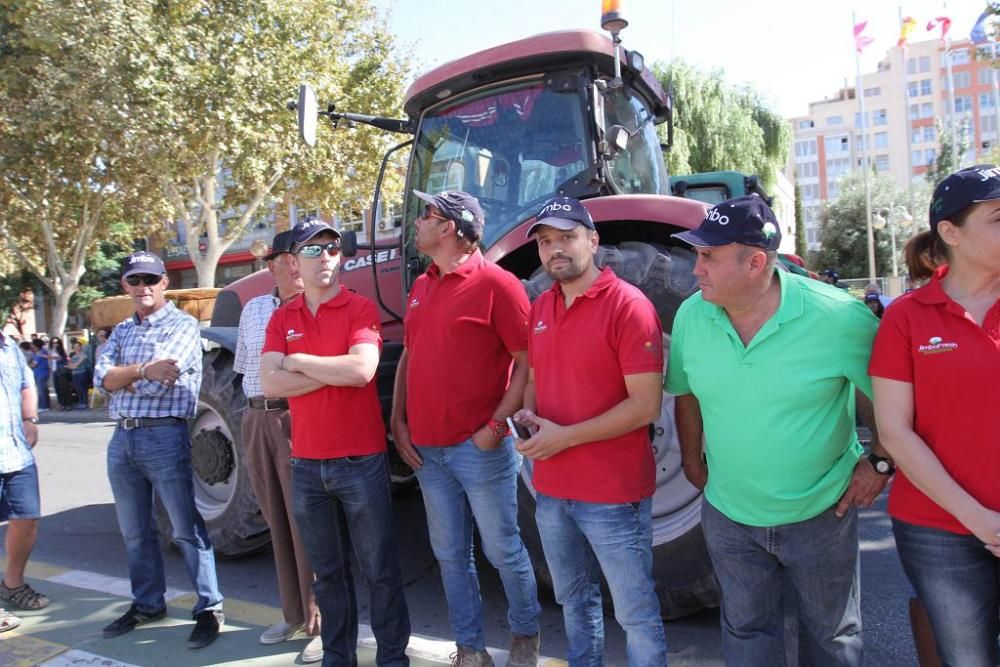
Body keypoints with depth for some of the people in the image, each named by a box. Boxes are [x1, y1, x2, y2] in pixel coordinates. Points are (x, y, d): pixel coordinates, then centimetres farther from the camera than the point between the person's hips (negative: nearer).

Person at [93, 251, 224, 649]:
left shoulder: (182, 326, -5)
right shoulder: (121, 331, 15)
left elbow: (158, 384, -18)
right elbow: (101, 379, -1)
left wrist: (119, 377, -5)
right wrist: (142, 369, -16)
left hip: (164, 436, -7)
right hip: (122, 438, 7)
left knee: (186, 529, -2)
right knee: (134, 531, 16)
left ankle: (209, 609, 8)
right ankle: (147, 604, 30)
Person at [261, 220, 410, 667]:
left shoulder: (361, 309, -5)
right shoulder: (282, 318, 7)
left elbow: (362, 370, -21)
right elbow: (270, 383, -6)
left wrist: (299, 362, -9)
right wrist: (335, 372, -13)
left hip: (362, 460, -4)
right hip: (306, 464, 4)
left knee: (379, 569, 7)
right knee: (328, 571, 16)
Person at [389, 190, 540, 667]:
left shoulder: (496, 284, -11)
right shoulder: (422, 286, 11)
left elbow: (528, 361, -13)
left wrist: (496, 425, -18)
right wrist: (398, 421, 8)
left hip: (480, 447, -6)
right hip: (427, 449, 7)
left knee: (503, 551, 8)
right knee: (450, 554, 14)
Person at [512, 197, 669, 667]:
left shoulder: (628, 306, -15)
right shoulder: (539, 308, 7)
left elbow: (646, 405, -19)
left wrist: (565, 435, -20)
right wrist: (528, 413, -3)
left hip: (613, 495, -7)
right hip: (552, 489, 7)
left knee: (635, 612, 8)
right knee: (574, 600, 24)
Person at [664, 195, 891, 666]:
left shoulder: (838, 316, -22)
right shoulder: (691, 315, -11)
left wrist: (880, 461, -7)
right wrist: (692, 460, 10)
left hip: (821, 513, -2)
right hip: (729, 515, 3)